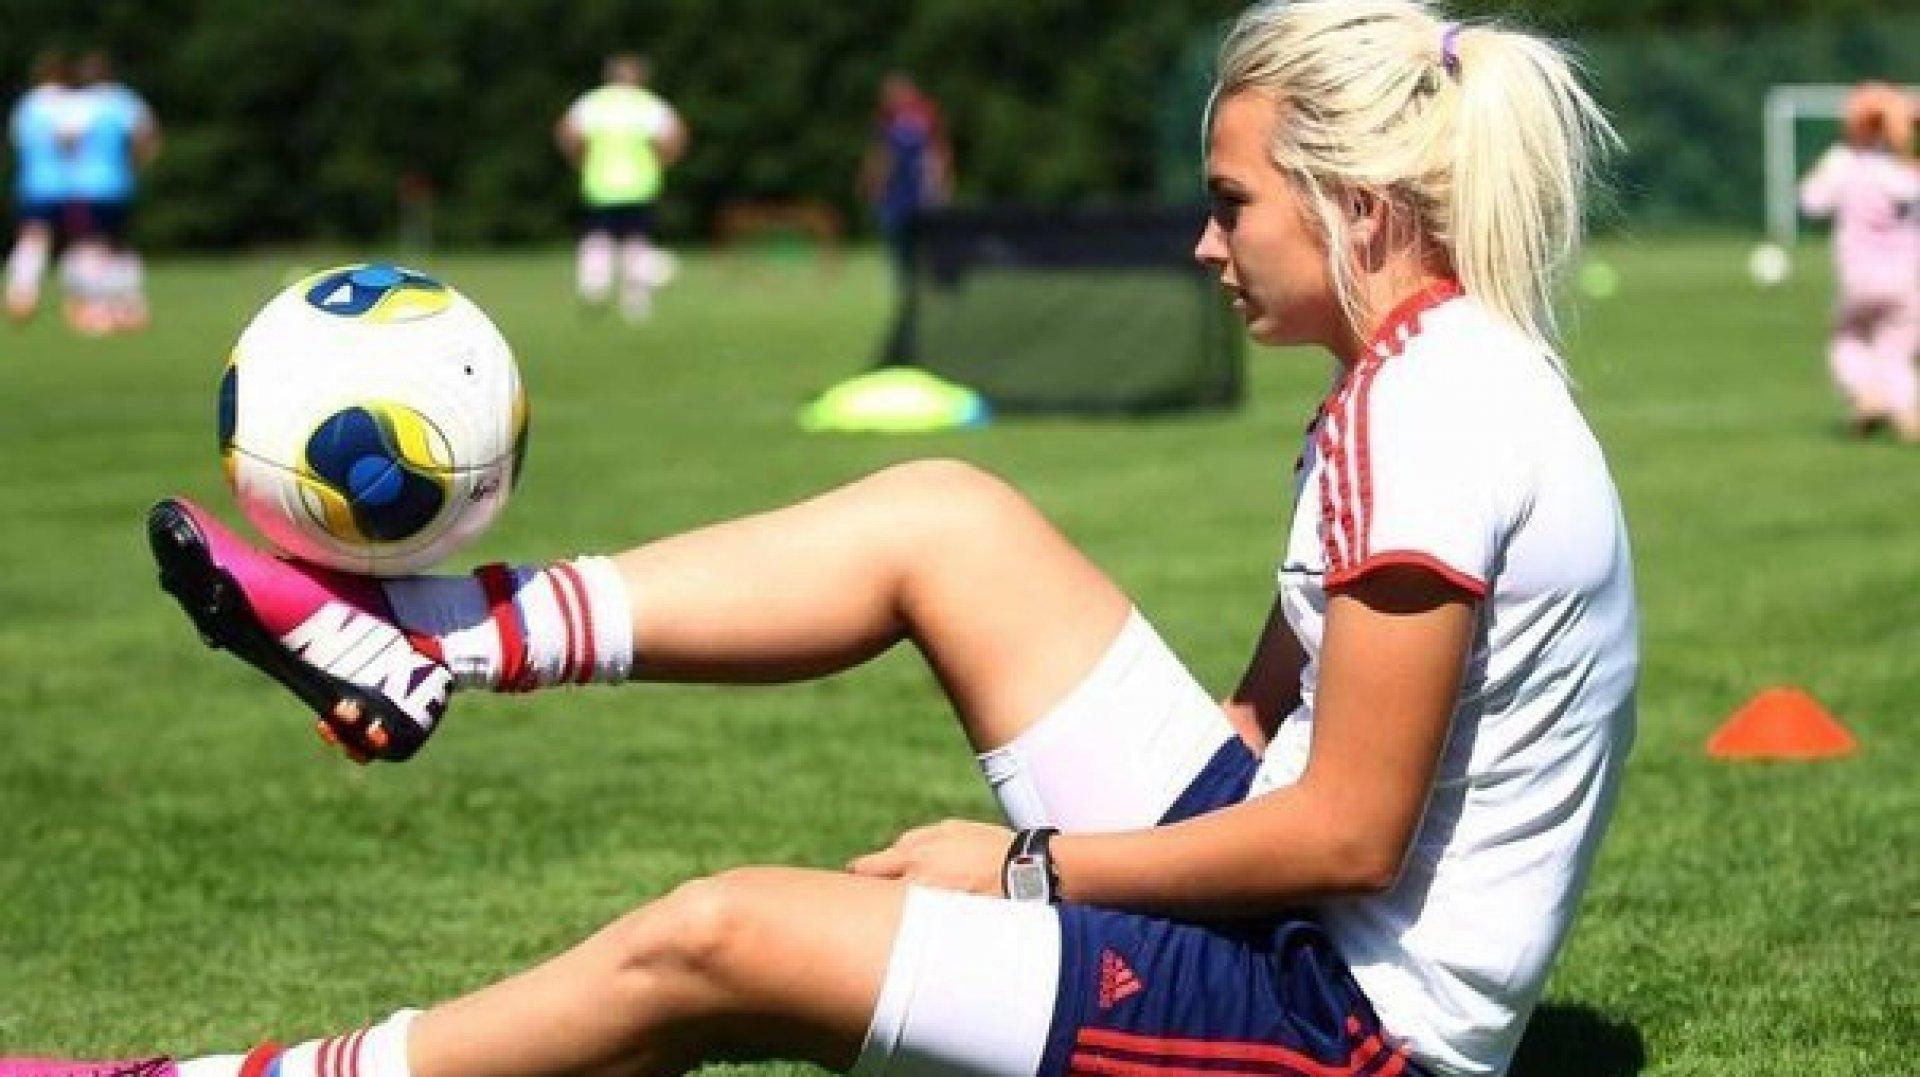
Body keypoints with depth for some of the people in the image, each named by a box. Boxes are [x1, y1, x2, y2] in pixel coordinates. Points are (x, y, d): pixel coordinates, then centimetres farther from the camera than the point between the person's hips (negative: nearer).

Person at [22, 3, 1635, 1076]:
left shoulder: (1433, 417, -23)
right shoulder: (1424, 379, 10)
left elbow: (1346, 836, -23)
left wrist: (1031, 866, -13)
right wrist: (1033, 844, 6)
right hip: (1299, 924, 10)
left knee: (714, 942, -13)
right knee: (942, 517, 7)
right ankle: (425, 650, 8)